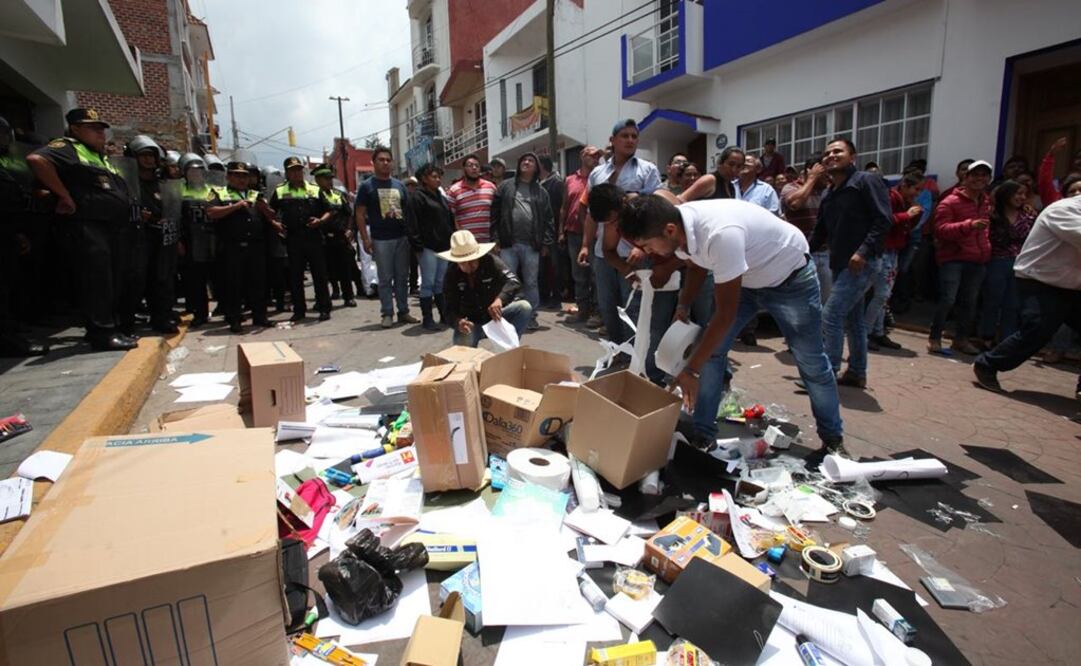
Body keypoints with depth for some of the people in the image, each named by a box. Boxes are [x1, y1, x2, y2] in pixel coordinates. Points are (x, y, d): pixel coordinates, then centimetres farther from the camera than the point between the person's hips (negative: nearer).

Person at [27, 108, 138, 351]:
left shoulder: (102, 157, 27)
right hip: (91, 227, -9)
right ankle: (102, 333, -9)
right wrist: (65, 196, -18)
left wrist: (133, 213, 16)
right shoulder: (67, 147, -1)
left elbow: (119, 191, 34)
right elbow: (37, 159, -20)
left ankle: (107, 327, 18)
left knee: (116, 280, 10)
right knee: (98, 281, -10)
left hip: (118, 228, 9)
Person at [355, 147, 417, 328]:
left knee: (402, 277, 8)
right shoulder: (366, 186, 1)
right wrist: (365, 238, -10)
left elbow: (408, 210, 16)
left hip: (402, 237, 4)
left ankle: (403, 311, 17)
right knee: (385, 278, 2)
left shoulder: (399, 185, 13)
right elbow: (360, 214, -1)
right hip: (381, 239, -4)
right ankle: (387, 314, 9)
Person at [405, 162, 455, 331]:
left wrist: (453, 240, 13)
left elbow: (450, 220, 22)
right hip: (428, 247, -7)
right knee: (428, 283, -3)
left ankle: (445, 315, 18)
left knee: (442, 282, 11)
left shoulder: (441, 196, 18)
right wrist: (417, 245, -19)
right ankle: (427, 318, 2)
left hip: (444, 246, 7)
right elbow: (411, 223, -13)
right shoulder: (417, 197, -5)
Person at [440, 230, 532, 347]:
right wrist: (458, 322, -41)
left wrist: (500, 299, -53)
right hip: (470, 323, -1)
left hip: (495, 315, 1)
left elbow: (514, 281, -31)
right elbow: (450, 309, -16)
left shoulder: (490, 261, -16)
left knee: (524, 307, -24)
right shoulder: (452, 274, -13)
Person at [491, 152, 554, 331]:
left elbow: (548, 218, 8)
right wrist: (495, 238, -4)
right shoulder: (505, 186, 8)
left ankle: (531, 316, 18)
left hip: (531, 245, 1)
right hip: (508, 244, -1)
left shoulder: (541, 191, 12)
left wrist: (546, 242, 0)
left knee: (531, 282, 8)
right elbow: (495, 213, 4)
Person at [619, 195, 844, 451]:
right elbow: (697, 265, 5)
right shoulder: (679, 225, -19)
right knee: (711, 350, -5)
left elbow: (726, 314, -36)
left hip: (790, 276, -6)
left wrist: (691, 371, -31)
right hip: (744, 278, 6)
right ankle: (703, 434, 5)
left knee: (810, 361, 6)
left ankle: (833, 436, 29)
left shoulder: (720, 234, -43)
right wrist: (683, 306, -7)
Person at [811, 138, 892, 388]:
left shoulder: (867, 181, -6)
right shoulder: (828, 194, 17)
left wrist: (864, 251, -25)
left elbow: (883, 220, -15)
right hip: (841, 263, 8)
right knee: (853, 318, 14)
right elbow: (820, 231, 18)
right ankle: (857, 373, 23)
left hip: (862, 262, -8)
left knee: (831, 315, -13)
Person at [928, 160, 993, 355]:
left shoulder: (986, 203, 18)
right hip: (953, 258, -7)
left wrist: (986, 250, 21)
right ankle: (934, 338, -3)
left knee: (969, 302, 8)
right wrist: (968, 225, -31)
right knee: (947, 300, -13)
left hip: (978, 260, 7)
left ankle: (961, 339, 18)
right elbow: (941, 229, -19)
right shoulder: (950, 201, -7)